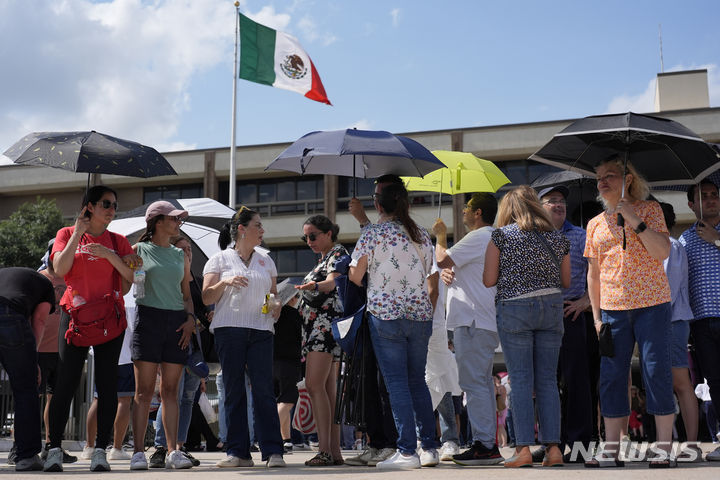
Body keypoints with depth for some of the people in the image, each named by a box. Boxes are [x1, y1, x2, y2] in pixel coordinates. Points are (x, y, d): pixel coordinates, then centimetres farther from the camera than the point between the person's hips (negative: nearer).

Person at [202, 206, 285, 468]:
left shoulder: (265, 260, 19)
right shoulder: (220, 259, 9)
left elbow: (274, 294, 23)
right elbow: (206, 298, 2)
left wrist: (276, 307, 1)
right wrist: (224, 282, -15)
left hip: (261, 331, 2)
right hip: (229, 329, -2)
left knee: (264, 389, -7)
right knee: (234, 391, -1)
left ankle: (273, 451, -7)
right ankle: (238, 452, 3)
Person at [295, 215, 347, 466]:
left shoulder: (338, 253, -5)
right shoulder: (323, 258, 23)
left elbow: (332, 282, -23)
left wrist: (314, 286, -42)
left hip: (326, 323, -10)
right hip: (316, 326, 10)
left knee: (314, 384, -18)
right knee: (327, 390, 5)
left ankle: (324, 450, -22)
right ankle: (334, 452, 5)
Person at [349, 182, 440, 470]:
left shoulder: (372, 234, -4)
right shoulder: (422, 235, 10)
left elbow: (355, 277, -2)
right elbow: (431, 280, 12)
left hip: (385, 314, -4)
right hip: (420, 314, 5)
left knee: (397, 383, -3)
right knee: (418, 382, 13)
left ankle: (407, 451, -6)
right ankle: (430, 448, 14)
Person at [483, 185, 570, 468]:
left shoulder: (501, 236, -2)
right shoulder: (557, 238, 9)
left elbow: (488, 280, -3)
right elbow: (566, 282, 12)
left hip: (514, 309, -3)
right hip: (552, 307, 3)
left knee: (521, 380, -1)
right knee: (548, 380, 7)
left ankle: (523, 448, -3)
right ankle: (553, 447, 5)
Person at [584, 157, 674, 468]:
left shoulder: (649, 209, 4)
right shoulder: (595, 224, 14)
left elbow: (663, 251, -9)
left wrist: (635, 221, -16)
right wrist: (596, 315, 11)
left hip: (651, 304, -4)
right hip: (613, 308, 4)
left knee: (656, 373, -6)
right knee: (611, 377, 1)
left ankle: (664, 450, 0)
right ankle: (611, 451, 6)